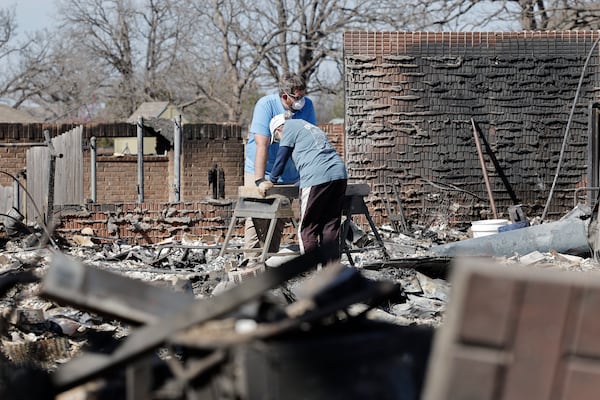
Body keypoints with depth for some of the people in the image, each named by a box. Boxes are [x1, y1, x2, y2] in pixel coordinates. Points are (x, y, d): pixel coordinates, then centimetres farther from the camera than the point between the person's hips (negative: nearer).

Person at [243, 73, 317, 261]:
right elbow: (262, 144, -26)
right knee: (257, 219, -11)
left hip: (288, 174, 4)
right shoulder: (266, 105, -20)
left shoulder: (307, 106, -8)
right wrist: (259, 180, -32)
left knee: (279, 221, 7)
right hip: (260, 172, -4)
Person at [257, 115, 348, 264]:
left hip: (316, 178, -8)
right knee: (331, 225, 8)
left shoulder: (290, 126, 9)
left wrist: (271, 181, 18)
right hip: (339, 175, 8)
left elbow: (281, 158, 7)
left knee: (308, 228, -1)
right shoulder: (313, 129, 32)